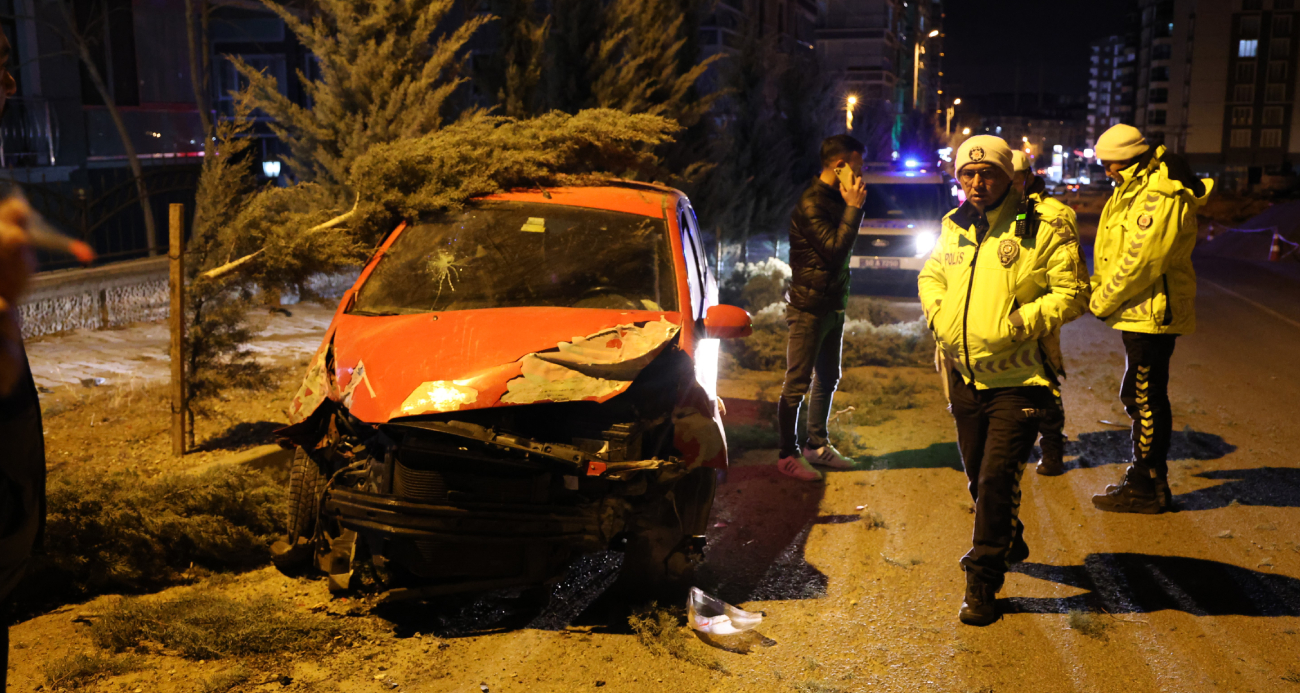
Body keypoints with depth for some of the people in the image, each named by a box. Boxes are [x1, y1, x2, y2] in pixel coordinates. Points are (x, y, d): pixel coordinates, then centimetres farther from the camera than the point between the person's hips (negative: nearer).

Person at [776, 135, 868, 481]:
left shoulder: (836, 199, 12)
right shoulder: (811, 203, -17)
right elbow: (835, 251, -24)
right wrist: (853, 208, -20)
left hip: (833, 306, 9)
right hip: (809, 309, -9)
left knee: (827, 380, 16)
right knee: (797, 384, -2)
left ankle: (818, 445, 28)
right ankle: (788, 455, 6)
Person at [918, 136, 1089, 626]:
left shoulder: (1043, 228, -10)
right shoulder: (954, 227, 8)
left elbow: (1072, 293, -10)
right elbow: (931, 276, 22)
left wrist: (1019, 323, -20)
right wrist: (938, 314, 3)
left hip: (1017, 379, -6)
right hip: (964, 374, 6)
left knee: (998, 478, -8)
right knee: (979, 477, 18)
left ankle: (982, 581, 4)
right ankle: (1009, 543, 44)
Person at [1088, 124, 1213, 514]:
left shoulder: (1160, 198, -20)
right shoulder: (1135, 191, 13)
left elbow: (1139, 262, -23)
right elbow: (1113, 253, 15)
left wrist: (1102, 302, -13)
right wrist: (1101, 292, 2)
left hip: (1152, 314, -10)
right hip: (1139, 313, 10)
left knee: (1147, 401, -2)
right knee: (1137, 396, 18)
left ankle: (1147, 488, 9)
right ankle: (1144, 479, 30)